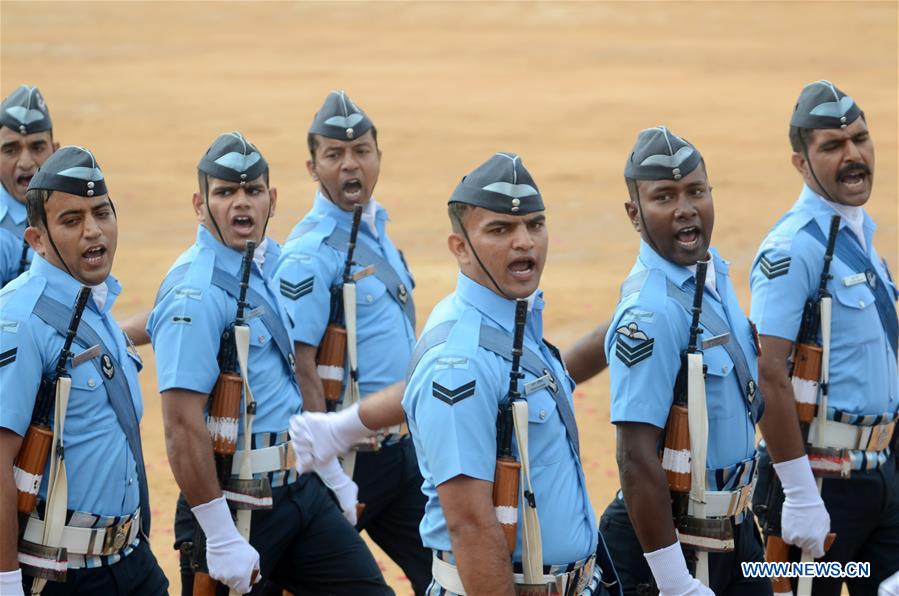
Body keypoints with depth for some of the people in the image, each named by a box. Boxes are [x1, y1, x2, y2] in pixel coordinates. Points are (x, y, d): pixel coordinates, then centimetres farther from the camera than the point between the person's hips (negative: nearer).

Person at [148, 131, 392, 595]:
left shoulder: (270, 264, 9)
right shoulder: (195, 294, -17)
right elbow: (183, 426, -23)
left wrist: (333, 477, 22)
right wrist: (221, 539, -25)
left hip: (302, 489, 8)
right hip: (236, 503, -8)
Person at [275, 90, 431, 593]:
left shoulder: (377, 230, 12)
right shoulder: (312, 251, -15)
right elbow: (299, 366, -20)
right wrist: (329, 469, -22)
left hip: (399, 447, 8)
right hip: (349, 456, -8)